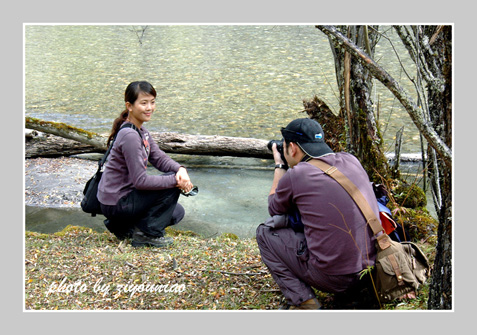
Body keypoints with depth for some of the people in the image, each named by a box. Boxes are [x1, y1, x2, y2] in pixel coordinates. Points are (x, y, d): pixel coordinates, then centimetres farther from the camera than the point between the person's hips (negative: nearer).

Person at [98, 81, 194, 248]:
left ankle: (124, 226, 16)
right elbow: (140, 180, -27)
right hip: (116, 203, -10)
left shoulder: (141, 131, 5)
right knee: (173, 184, -15)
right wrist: (175, 181, -23)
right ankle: (148, 234, -5)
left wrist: (180, 169, -16)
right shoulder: (129, 136, -25)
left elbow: (159, 158, 5)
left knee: (177, 213, 16)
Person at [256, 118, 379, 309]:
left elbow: (274, 209, 12)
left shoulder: (295, 176, -11)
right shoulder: (351, 161, 5)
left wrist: (279, 166, 23)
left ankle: (303, 302, -1)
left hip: (334, 278, -6)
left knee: (265, 233, 10)